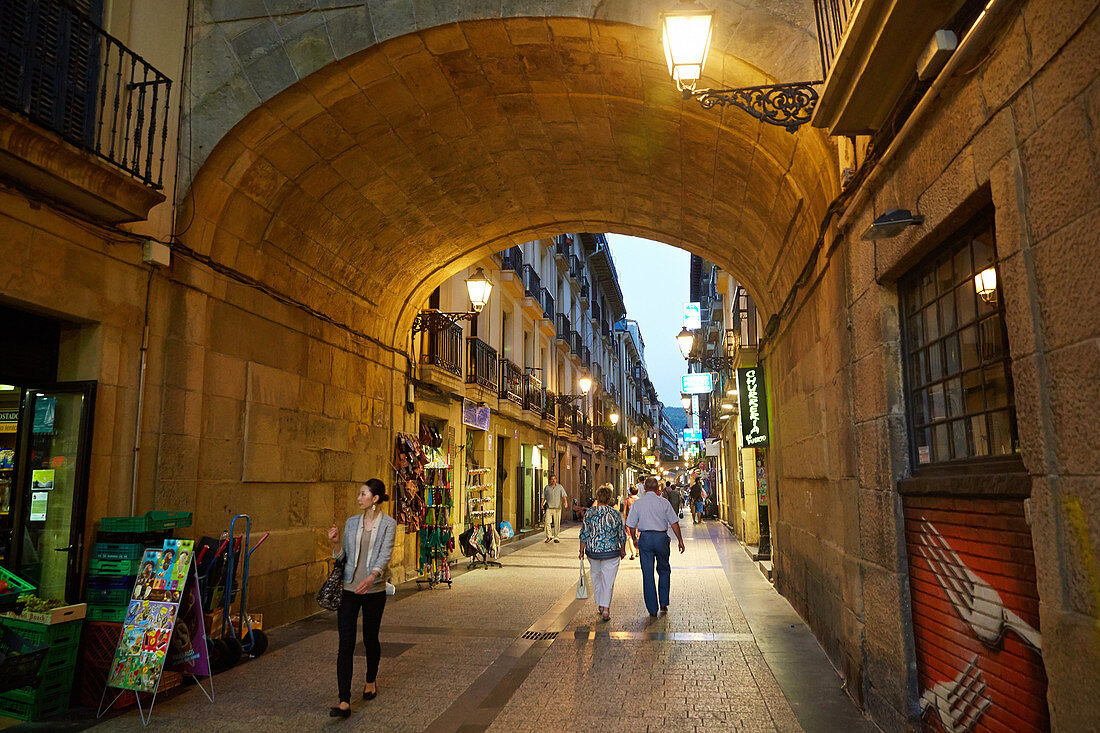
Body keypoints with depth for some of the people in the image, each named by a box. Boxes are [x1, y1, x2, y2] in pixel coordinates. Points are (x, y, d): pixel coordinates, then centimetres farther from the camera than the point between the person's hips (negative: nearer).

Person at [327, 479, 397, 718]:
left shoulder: (388, 524, -4)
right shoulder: (351, 523, 8)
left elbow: (385, 555, -16)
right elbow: (343, 556, 13)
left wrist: (371, 577, -32)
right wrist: (336, 542, -7)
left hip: (374, 590, -3)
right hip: (349, 588, 3)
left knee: (370, 639, 11)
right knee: (346, 643, -5)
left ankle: (371, 681, 38)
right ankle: (344, 702, -6)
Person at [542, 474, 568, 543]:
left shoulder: (560, 487, 6)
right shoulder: (546, 487, 10)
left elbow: (564, 495, -4)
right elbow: (543, 496, 12)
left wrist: (565, 501, -22)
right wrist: (542, 504, -2)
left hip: (557, 507, 0)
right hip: (549, 507, 0)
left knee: (557, 523, 1)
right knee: (547, 522, -12)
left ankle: (556, 537, 11)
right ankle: (549, 536, -1)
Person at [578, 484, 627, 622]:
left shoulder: (589, 513, -7)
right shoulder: (616, 514, -3)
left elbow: (584, 534, -6)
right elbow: (622, 535, 3)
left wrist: (582, 551, 4)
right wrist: (623, 550, 18)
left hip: (593, 552, 1)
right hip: (611, 552, -1)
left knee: (596, 578, 20)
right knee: (608, 580, 5)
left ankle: (600, 605, 30)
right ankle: (606, 609, -4)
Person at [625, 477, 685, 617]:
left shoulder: (637, 503, 0)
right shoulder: (664, 502, -2)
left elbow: (631, 525, 2)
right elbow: (674, 523, -2)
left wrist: (634, 539, 18)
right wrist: (680, 540, 6)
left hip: (645, 538, 0)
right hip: (661, 537, 0)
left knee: (647, 574, 6)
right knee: (664, 571, 18)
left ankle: (652, 609, 9)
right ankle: (664, 603, 14)